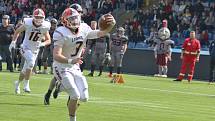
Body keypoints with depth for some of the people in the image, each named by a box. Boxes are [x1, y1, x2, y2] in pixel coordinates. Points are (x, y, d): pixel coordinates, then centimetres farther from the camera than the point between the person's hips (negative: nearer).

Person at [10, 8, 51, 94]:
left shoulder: (44, 27, -12)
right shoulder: (28, 24, -18)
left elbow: (48, 40, -2)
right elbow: (17, 31, 0)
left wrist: (43, 43, -23)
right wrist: (13, 41, -6)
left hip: (35, 50, 4)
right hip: (26, 48, -4)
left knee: (25, 69, 13)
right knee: (31, 62, -30)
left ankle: (18, 83, 40)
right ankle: (26, 84, -20)